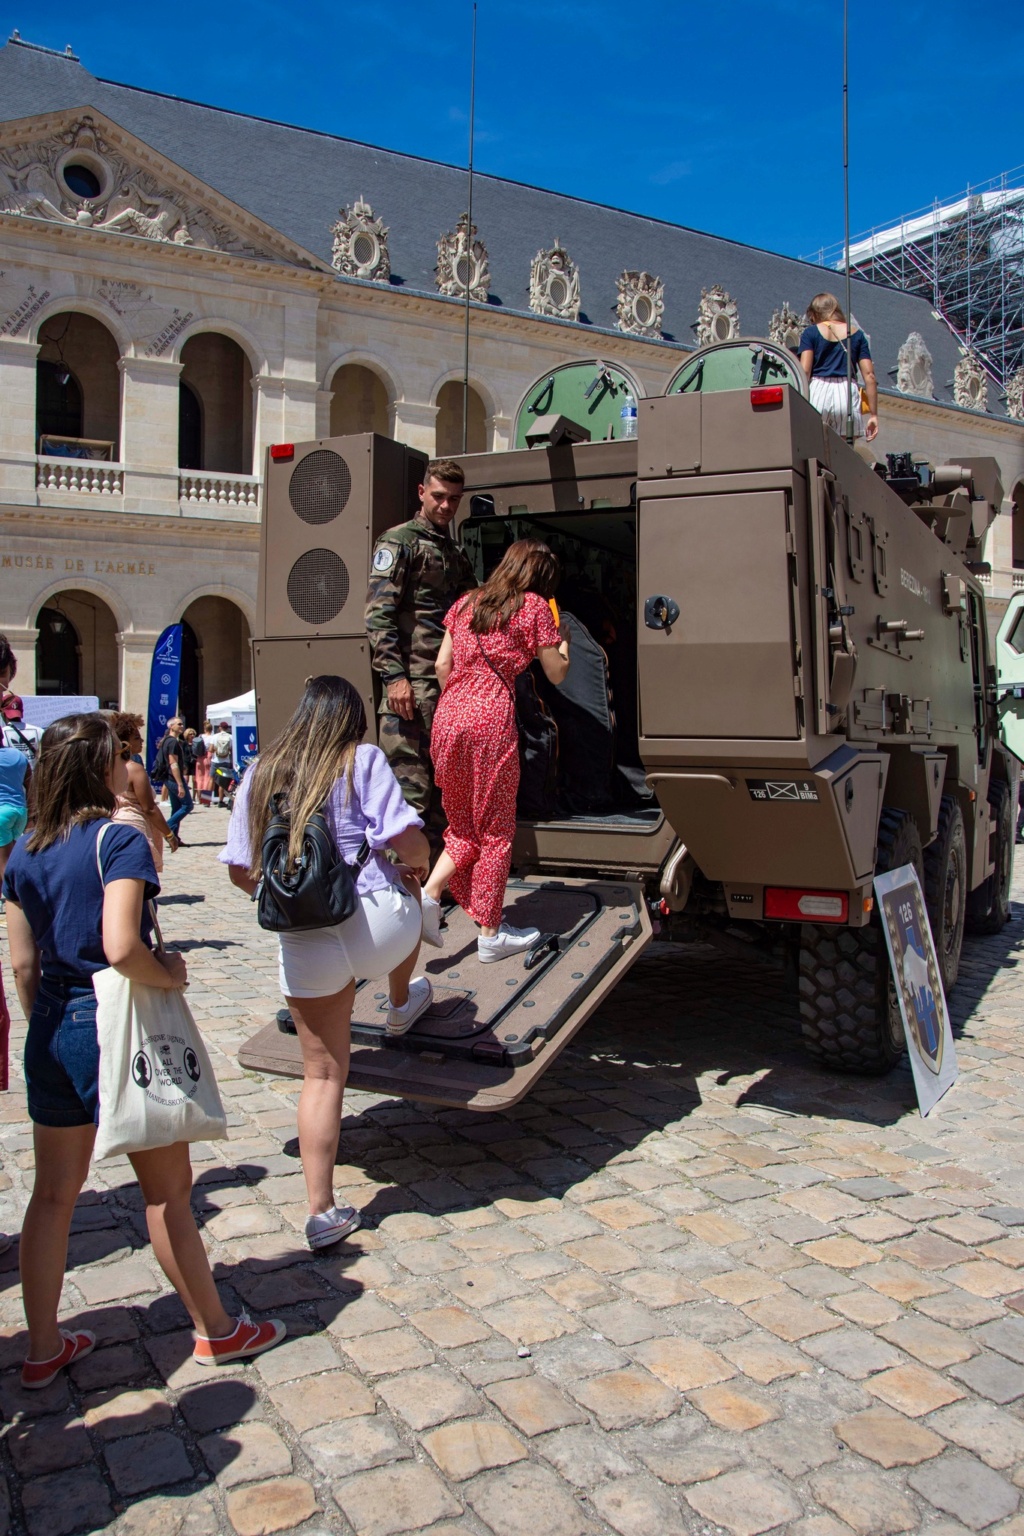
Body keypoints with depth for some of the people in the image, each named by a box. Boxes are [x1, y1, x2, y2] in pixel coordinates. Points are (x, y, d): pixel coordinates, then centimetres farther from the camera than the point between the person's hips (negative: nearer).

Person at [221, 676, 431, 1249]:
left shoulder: (260, 775, 10)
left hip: (304, 945, 3)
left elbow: (241, 871, 12)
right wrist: (419, 864, 12)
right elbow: (405, 838, -11)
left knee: (323, 1073, 14)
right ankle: (403, 1005, 51)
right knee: (406, 896, 34)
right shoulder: (362, 760, -2)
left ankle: (323, 1212, 16)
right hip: (378, 925, -2)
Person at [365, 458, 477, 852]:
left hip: (450, 684, 8)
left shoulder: (456, 553, 23)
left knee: (442, 788, 11)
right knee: (411, 786, -8)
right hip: (413, 683, -8)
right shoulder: (399, 541, -1)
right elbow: (378, 613, -10)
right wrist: (394, 676, -19)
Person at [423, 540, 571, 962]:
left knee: (464, 826, 18)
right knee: (495, 829, 5)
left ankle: (429, 894, -2)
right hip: (491, 720, -6)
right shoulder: (533, 606, 3)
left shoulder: (466, 603, 19)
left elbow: (442, 665, 15)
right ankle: (490, 935, 11)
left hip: (448, 717, 6)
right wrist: (563, 639, 24)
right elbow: (556, 673, 7)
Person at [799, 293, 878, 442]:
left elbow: (804, 371, -2)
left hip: (818, 391, -2)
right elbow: (869, 375, 10)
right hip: (847, 392, 2)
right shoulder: (856, 334, 18)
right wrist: (873, 414, 10)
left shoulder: (811, 332, 11)